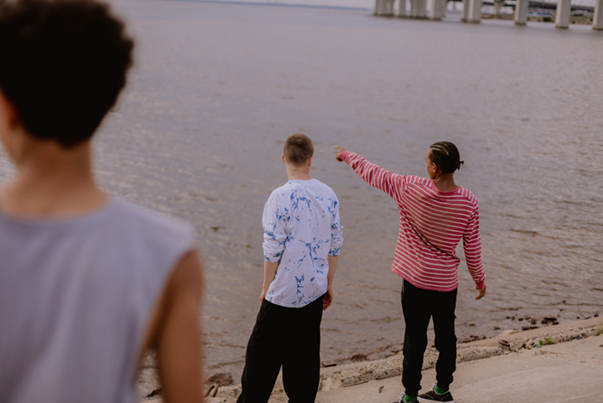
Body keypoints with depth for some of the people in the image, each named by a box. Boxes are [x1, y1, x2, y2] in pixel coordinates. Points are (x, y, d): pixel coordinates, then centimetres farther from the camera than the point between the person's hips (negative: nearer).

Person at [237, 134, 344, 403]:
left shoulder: (281, 197, -17)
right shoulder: (329, 195, 0)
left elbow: (272, 250, -14)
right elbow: (335, 245, 7)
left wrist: (266, 288, -1)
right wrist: (329, 284, 17)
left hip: (284, 293, -5)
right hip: (315, 290, 5)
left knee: (263, 352, 8)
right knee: (306, 353, 15)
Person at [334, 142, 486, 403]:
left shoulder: (411, 189, -18)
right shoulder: (468, 201, -11)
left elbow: (373, 174, -4)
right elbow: (472, 246, -3)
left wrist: (347, 156, 12)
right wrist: (479, 279, 12)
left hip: (416, 280, -2)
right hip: (448, 282, 3)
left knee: (415, 338, 8)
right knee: (446, 336, 17)